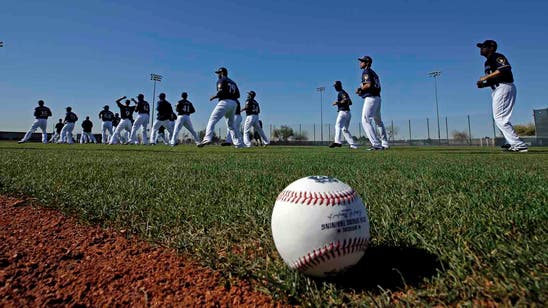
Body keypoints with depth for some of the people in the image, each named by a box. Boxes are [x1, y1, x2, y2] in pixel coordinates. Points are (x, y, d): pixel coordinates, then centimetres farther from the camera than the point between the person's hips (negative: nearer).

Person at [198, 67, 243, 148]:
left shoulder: (221, 80, 4)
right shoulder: (233, 82, 26)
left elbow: (221, 91, -12)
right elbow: (238, 95, 18)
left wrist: (214, 97, 1)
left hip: (225, 102, -7)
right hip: (234, 103, 7)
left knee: (212, 120, -11)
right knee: (231, 123, 18)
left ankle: (207, 138, -30)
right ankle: (238, 142, 13)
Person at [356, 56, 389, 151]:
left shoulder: (366, 72, -5)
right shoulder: (373, 73, 23)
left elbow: (368, 85, -21)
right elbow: (377, 87, 20)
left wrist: (359, 89, -5)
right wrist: (362, 92, 15)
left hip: (371, 98, -10)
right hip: (377, 97, 10)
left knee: (365, 121, -14)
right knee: (378, 121, 18)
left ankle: (376, 144, -22)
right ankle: (385, 144, 25)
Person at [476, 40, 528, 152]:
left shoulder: (497, 56, -4)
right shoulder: (487, 63, 23)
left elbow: (505, 68, -23)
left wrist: (486, 77, -21)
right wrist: (483, 84, 7)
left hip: (504, 87, -10)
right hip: (496, 90, 10)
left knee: (500, 118, -16)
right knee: (499, 119, 10)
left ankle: (519, 145, -15)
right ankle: (514, 144, 13)